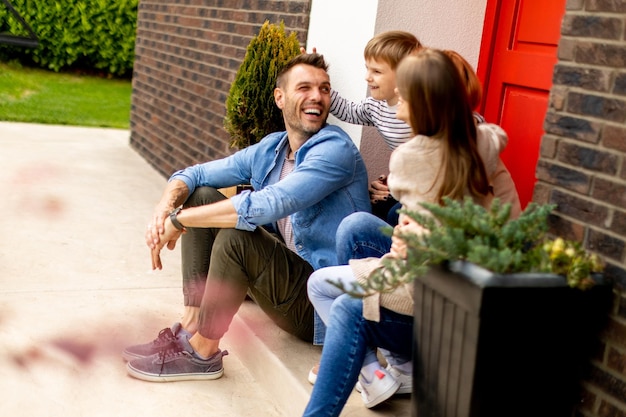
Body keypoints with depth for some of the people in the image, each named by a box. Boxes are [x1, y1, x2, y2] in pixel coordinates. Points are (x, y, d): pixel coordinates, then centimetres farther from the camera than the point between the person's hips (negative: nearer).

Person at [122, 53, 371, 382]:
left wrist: (179, 220, -24)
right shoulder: (271, 149, 6)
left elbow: (267, 205, -32)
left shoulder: (335, 150, -19)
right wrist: (164, 209, -15)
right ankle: (191, 326, -6)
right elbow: (193, 174, 9)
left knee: (236, 236, -31)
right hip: (287, 274, 8)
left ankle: (202, 353, -13)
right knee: (201, 196, 2)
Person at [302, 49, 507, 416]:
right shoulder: (481, 146, 2)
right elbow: (500, 134, 29)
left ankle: (373, 374, 5)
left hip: (418, 291, -6)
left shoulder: (406, 156, -10)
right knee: (349, 310, 24)